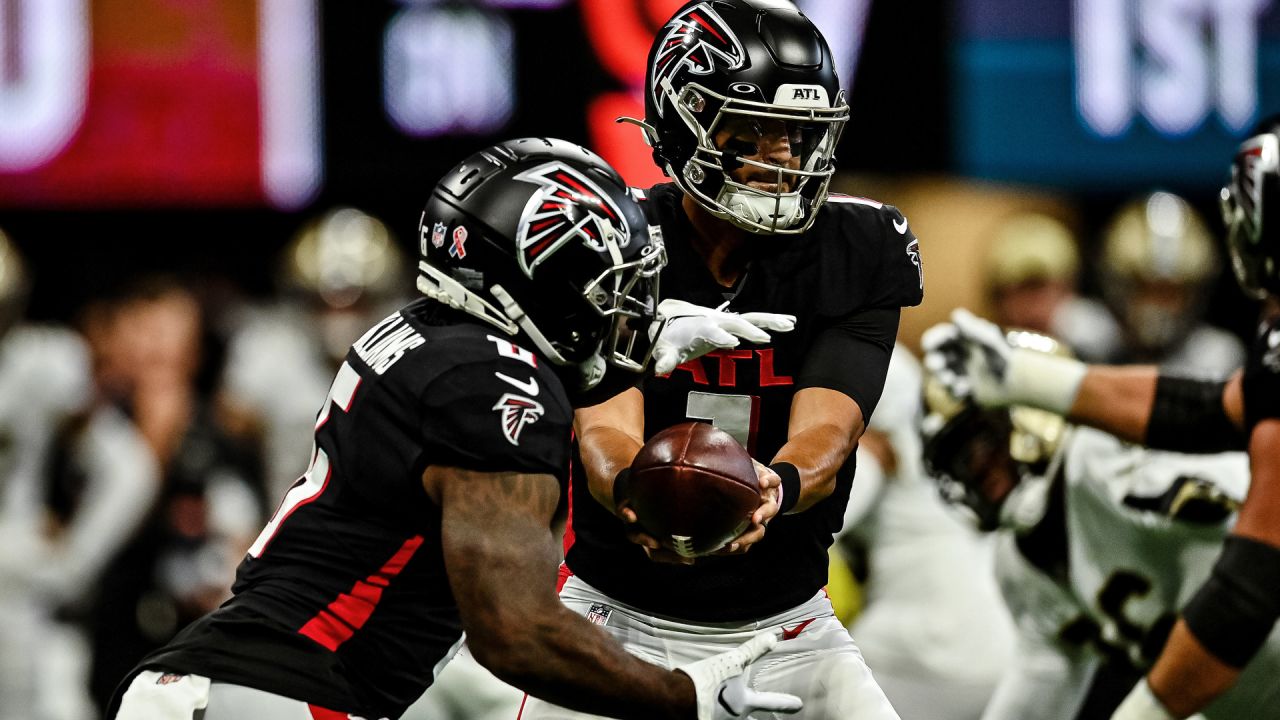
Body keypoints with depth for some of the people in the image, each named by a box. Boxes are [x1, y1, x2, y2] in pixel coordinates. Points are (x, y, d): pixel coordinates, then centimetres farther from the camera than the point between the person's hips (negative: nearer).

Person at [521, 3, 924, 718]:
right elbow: (606, 426, -25)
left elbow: (823, 432, -20)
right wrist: (635, 493, -50)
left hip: (783, 624, 2)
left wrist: (774, 488, -46)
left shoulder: (857, 254, -9)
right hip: (619, 617, -2)